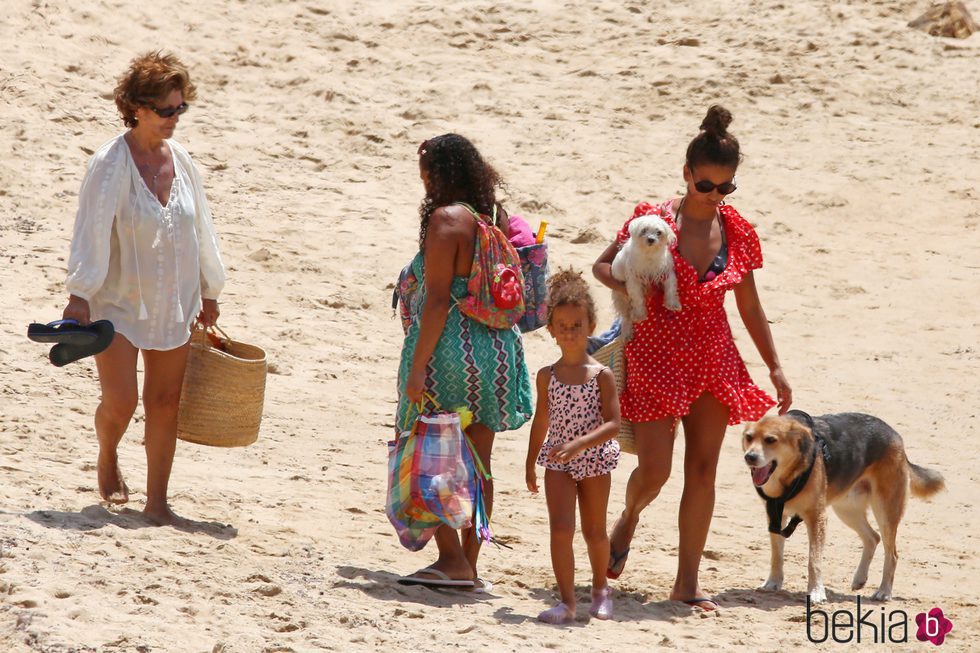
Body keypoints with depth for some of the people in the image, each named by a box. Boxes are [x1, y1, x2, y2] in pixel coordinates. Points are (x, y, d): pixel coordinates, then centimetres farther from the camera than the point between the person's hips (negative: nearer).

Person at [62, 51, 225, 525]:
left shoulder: (179, 159, 3)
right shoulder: (111, 164, -13)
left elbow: (200, 228, 13)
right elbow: (92, 230, -16)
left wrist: (209, 292, 18)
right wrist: (79, 294, -23)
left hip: (173, 303, 5)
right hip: (118, 303, -5)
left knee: (165, 401, 4)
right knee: (120, 401, -8)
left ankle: (157, 501, 11)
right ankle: (107, 461, 25)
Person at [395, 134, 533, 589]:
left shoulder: (446, 218, -12)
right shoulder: (496, 218, 10)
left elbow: (438, 299, -17)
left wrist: (417, 365, -16)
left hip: (450, 347, -7)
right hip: (497, 349, 7)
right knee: (478, 462, 10)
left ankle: (452, 559, -4)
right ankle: (470, 567, 13)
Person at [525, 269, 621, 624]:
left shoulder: (601, 375, -8)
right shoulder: (547, 376, 1)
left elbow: (613, 423, -14)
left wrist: (580, 443, -27)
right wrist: (531, 463, 17)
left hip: (594, 460, -1)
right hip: (558, 461, 1)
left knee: (594, 530, 12)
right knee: (560, 528, -11)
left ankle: (600, 588, 36)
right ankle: (567, 601, -9)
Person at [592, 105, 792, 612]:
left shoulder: (737, 232, 3)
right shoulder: (655, 220, -8)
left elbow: (749, 306, 12)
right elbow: (602, 266, 2)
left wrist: (775, 367, 11)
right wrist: (633, 288, -19)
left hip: (713, 360, 4)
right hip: (656, 357, -4)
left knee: (703, 469, 2)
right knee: (654, 469, -8)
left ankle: (688, 581, 8)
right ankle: (628, 519, 28)